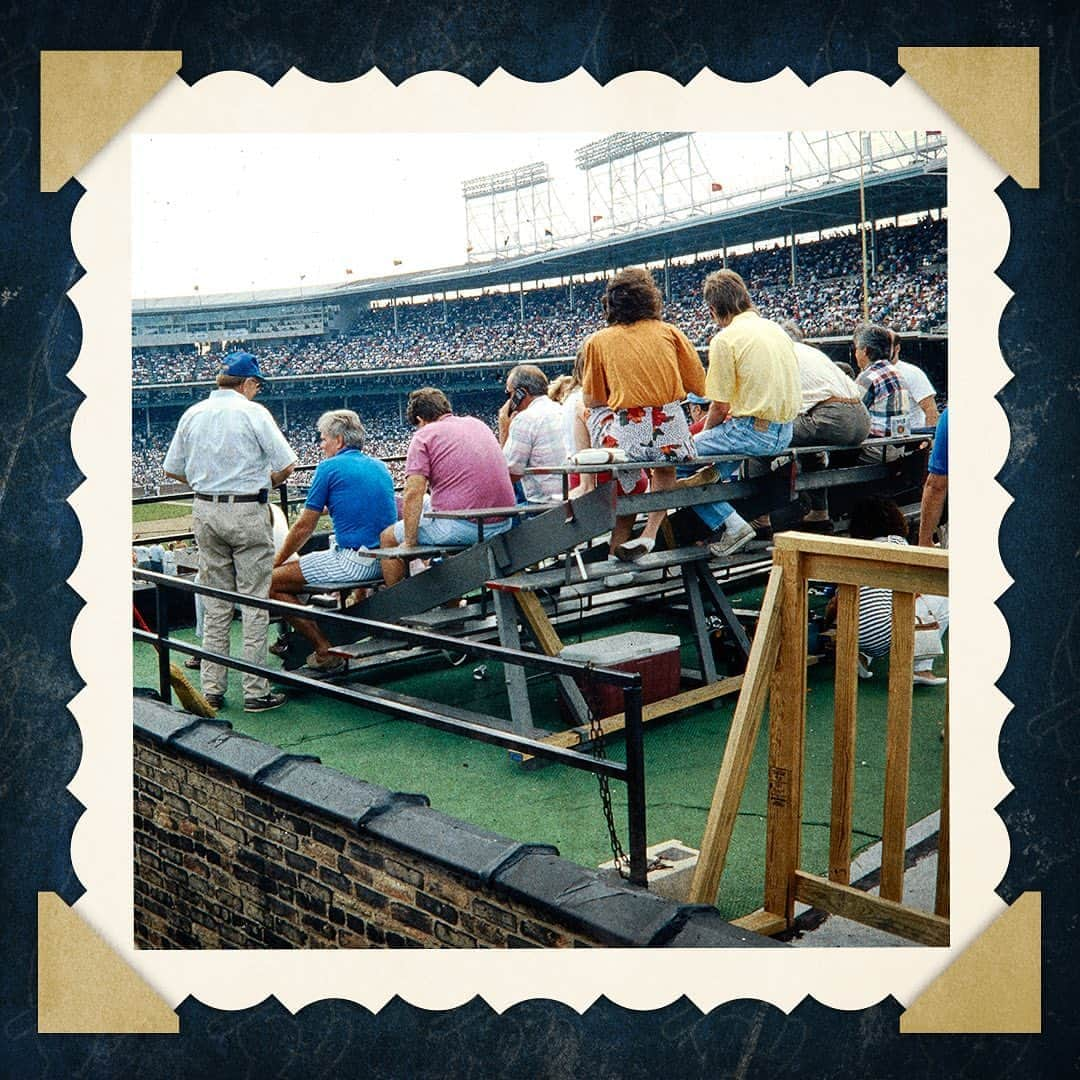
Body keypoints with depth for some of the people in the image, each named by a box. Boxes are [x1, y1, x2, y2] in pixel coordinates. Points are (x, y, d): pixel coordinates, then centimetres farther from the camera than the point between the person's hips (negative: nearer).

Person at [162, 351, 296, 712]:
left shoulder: (192, 415, 8)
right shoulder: (253, 413, -7)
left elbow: (172, 469, 13)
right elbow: (286, 465, -10)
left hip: (204, 511, 5)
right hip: (248, 512, -5)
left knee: (214, 605, 12)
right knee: (254, 603, 1)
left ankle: (212, 691, 16)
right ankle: (255, 691, 4)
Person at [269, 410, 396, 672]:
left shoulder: (329, 467, -4)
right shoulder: (380, 466, 16)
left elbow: (304, 527, -1)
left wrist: (276, 561, 11)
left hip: (353, 562, -9)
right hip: (385, 560, 9)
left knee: (272, 582, -4)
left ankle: (325, 651, -6)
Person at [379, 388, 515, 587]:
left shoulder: (424, 436, -2)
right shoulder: (478, 423, 19)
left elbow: (413, 494, -12)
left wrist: (409, 542, -7)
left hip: (461, 526, -7)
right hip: (503, 525, 7)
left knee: (388, 538, 14)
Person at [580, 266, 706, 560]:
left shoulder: (598, 341, 4)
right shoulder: (670, 332, 7)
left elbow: (591, 400, 8)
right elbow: (699, 387, 11)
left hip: (627, 441, -2)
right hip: (674, 439, 2)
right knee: (665, 466, 35)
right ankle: (650, 532, 18)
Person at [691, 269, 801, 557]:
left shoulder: (725, 338, -12)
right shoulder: (775, 328, 12)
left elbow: (720, 406, -12)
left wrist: (706, 432, 7)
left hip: (755, 432, -9)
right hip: (784, 432, 9)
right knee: (723, 438, 34)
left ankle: (730, 525, -7)